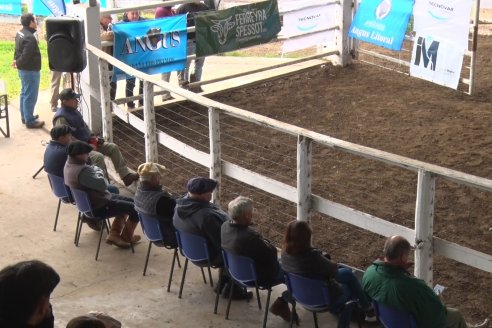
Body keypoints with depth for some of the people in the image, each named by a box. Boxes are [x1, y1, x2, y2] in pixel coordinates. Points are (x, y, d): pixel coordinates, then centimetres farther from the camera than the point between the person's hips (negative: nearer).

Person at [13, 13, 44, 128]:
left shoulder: (20, 33, 7)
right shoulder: (30, 38, -26)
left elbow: (18, 49, 15)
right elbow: (26, 56, -26)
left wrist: (16, 60, 8)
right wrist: (18, 63, -9)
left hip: (24, 69, 10)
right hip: (30, 70, -10)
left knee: (24, 93, 20)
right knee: (30, 95, -1)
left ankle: (25, 116, 32)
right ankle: (30, 121, 6)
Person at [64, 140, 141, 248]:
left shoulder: (70, 163, -1)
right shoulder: (81, 172, -34)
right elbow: (103, 185, -36)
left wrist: (95, 170, -13)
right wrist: (99, 174, -14)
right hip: (99, 207, -11)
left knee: (129, 202, 22)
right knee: (137, 209, -5)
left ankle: (114, 234, 22)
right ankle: (126, 238, 18)